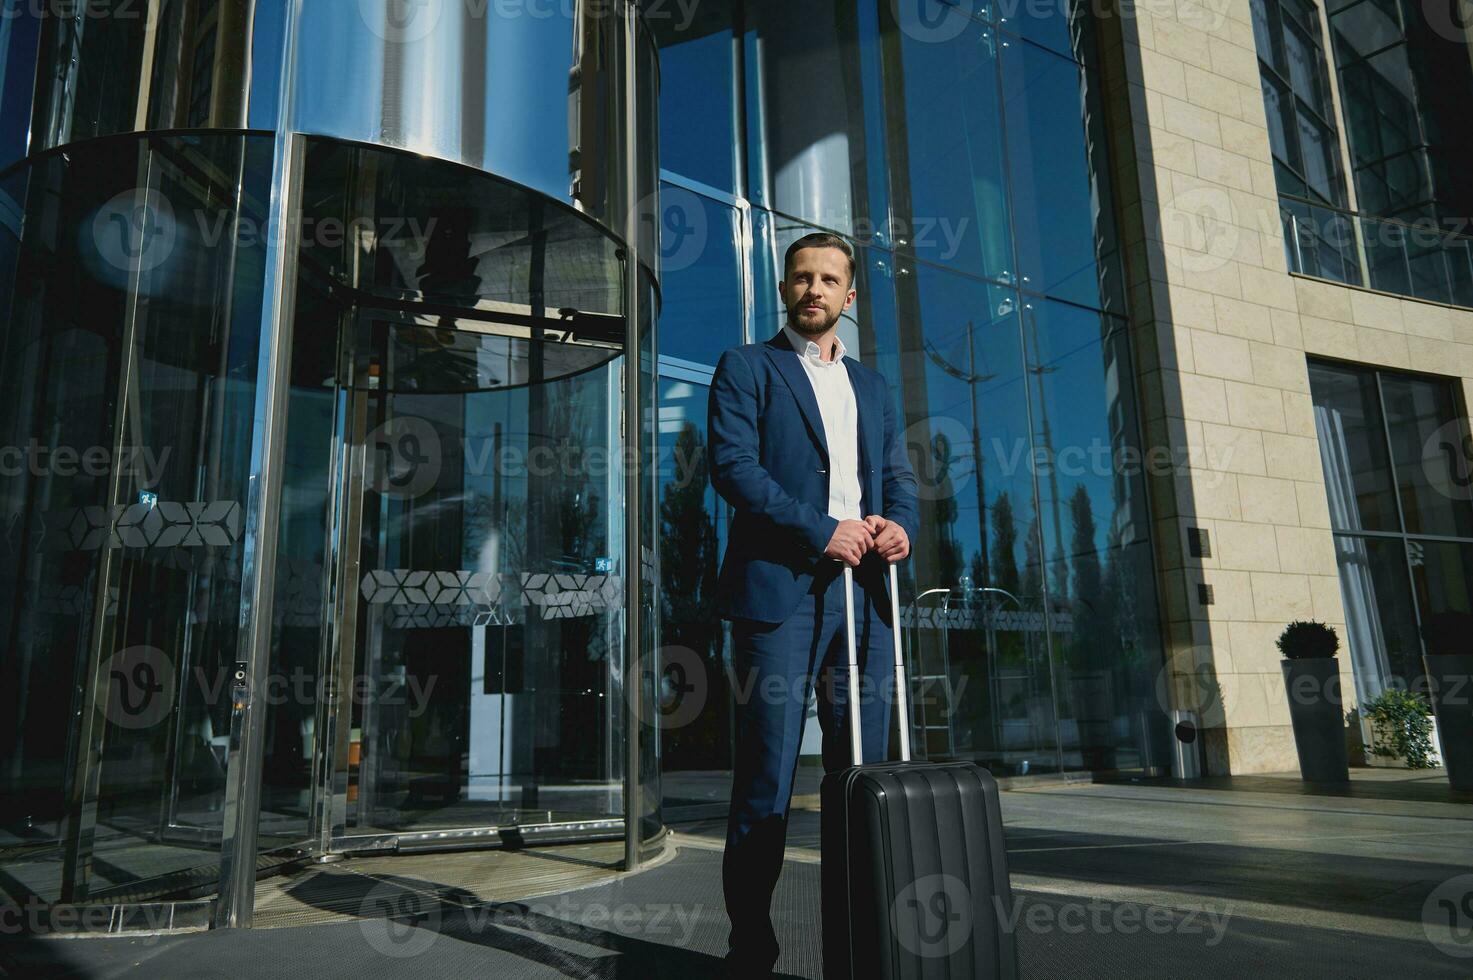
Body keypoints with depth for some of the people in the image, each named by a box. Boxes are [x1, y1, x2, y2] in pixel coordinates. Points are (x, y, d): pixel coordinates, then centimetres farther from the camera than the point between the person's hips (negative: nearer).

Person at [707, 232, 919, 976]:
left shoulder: (872, 386, 23)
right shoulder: (746, 367, 7)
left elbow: (898, 476, 18)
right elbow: (731, 464, -7)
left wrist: (899, 524, -5)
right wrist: (822, 530, -14)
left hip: (863, 594, 5)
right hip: (778, 587, -5)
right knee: (766, 781, -2)